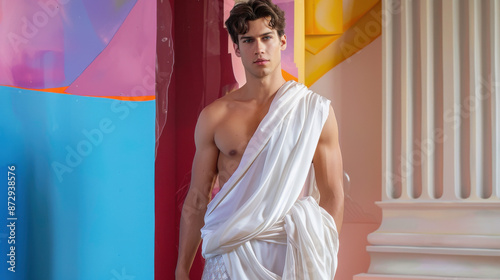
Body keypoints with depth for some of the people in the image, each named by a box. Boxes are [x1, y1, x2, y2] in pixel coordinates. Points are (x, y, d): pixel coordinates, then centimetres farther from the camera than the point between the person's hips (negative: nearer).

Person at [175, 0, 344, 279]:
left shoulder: (315, 110, 1)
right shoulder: (214, 117, 5)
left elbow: (333, 198, 1)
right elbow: (197, 200, 7)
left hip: (291, 253, -1)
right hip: (230, 253, 1)